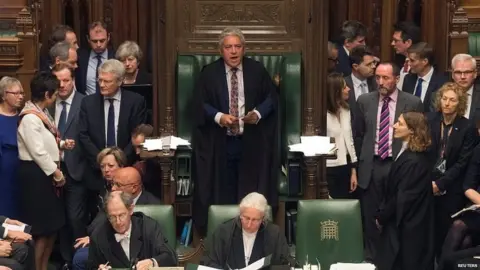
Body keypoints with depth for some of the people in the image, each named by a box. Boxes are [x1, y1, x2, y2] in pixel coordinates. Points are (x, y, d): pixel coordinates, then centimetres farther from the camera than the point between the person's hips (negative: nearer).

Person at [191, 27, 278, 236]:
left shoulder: (257, 71, 2)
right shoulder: (209, 73, -1)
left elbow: (271, 97, 5)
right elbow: (200, 104, -2)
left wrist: (258, 113, -14)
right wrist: (219, 117, -18)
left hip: (251, 141, 1)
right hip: (220, 142, -1)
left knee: (251, 189, 5)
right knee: (222, 190, 5)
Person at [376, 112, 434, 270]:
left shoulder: (413, 161, -25)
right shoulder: (410, 153, 6)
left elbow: (402, 198, -22)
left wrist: (381, 217, -9)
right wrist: (383, 213, 6)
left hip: (406, 226, -9)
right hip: (404, 223, 9)